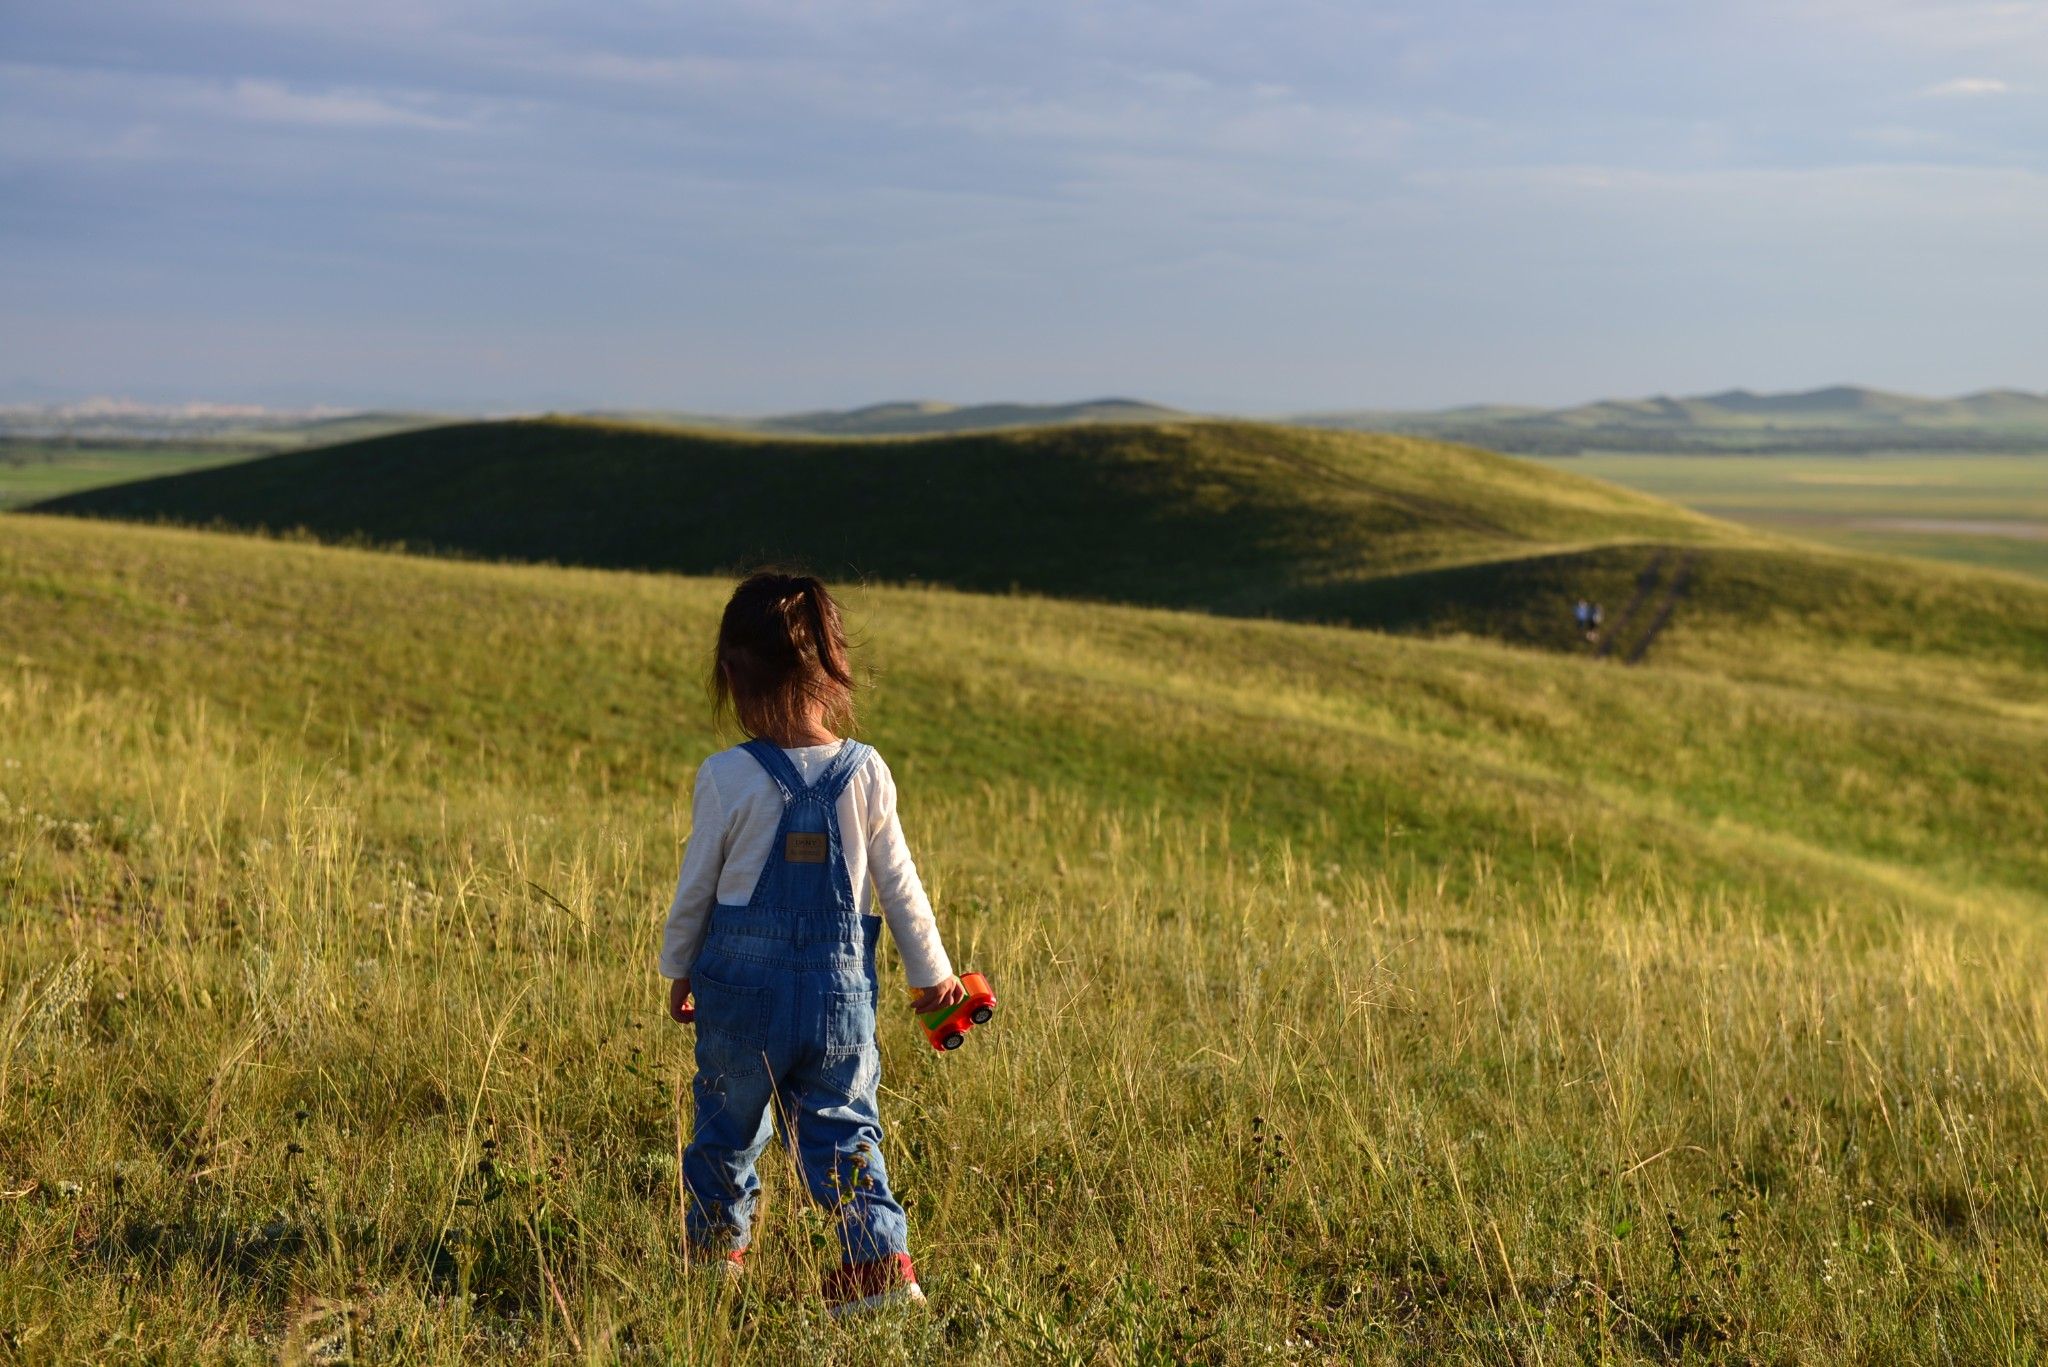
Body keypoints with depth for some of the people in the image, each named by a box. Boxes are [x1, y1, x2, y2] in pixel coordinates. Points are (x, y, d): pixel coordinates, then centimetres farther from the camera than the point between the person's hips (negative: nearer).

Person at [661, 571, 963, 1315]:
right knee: (845, 1129, 11)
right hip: (838, 994, 1)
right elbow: (899, 886, 3)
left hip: (741, 987, -1)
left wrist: (677, 968, 13)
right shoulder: (866, 773, -5)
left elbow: (696, 887, -3)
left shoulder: (727, 777, -12)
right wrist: (932, 972, 16)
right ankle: (880, 1256, 0)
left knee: (727, 1127, 18)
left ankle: (718, 1248, 30)